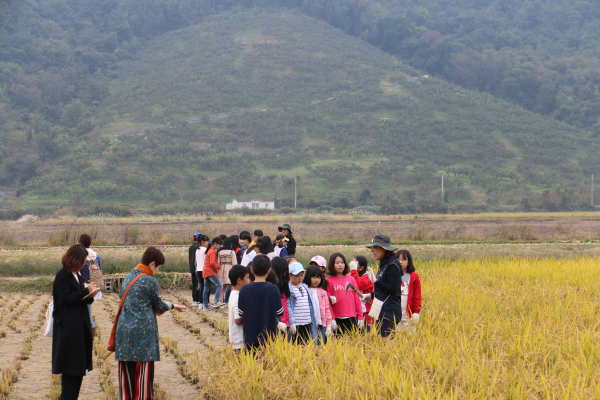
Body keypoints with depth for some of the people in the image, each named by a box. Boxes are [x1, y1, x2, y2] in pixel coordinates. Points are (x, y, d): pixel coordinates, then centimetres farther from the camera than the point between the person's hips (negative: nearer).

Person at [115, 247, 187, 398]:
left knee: (126, 370, 10)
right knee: (144, 369, 0)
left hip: (124, 329, 7)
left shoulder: (129, 276, 10)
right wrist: (173, 306, 20)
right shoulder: (150, 281, -10)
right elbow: (159, 305, 0)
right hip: (143, 330, -7)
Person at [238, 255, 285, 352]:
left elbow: (241, 315, 1)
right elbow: (279, 312, -1)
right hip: (269, 337, -1)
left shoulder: (244, 290, -5)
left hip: (250, 338, 1)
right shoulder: (274, 290, -10)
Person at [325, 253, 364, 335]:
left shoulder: (351, 279, 7)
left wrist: (360, 316, 6)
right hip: (337, 318, -2)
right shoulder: (329, 281, 1)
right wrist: (331, 318, -8)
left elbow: (357, 298, 9)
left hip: (351, 317, 2)